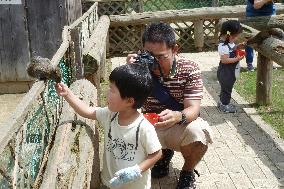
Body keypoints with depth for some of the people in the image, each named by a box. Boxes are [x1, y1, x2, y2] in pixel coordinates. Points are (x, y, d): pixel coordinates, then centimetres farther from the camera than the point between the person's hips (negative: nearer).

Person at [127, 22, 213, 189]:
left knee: (198, 132, -35)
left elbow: (193, 109, -22)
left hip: (180, 127, -2)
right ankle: (165, 153, 12)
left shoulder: (189, 69, -15)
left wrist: (177, 116, -47)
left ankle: (188, 172, 2)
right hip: (150, 127, 3)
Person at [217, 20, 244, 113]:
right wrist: (237, 58, -28)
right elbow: (224, 60, -29)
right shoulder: (223, 46, -28)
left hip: (230, 72, 10)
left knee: (226, 88, 22)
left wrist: (238, 47, 2)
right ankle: (225, 106, 19)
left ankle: (222, 102, 37)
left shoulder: (230, 43, 2)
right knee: (226, 88, 4)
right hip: (225, 73, -10)